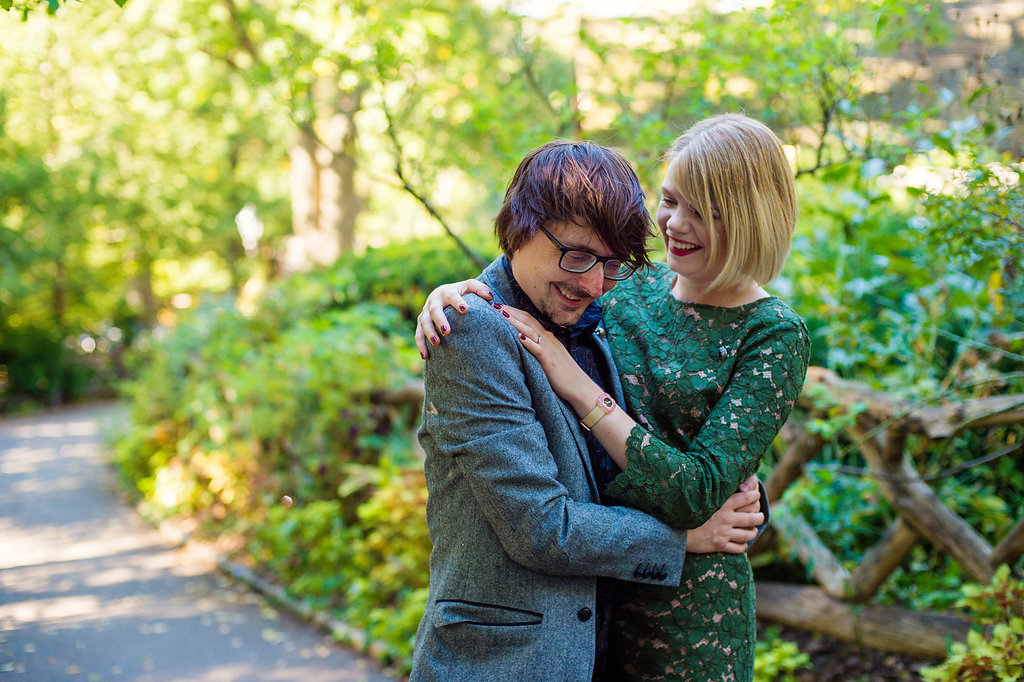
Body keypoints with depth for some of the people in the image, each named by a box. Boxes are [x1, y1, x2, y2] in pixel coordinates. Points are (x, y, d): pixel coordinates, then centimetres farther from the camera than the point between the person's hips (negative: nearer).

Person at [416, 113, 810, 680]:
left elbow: (698, 493, -22)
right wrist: (451, 292, -13)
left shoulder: (775, 336, -13)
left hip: (685, 611, -5)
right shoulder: (632, 288, 2)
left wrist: (580, 388, -24)